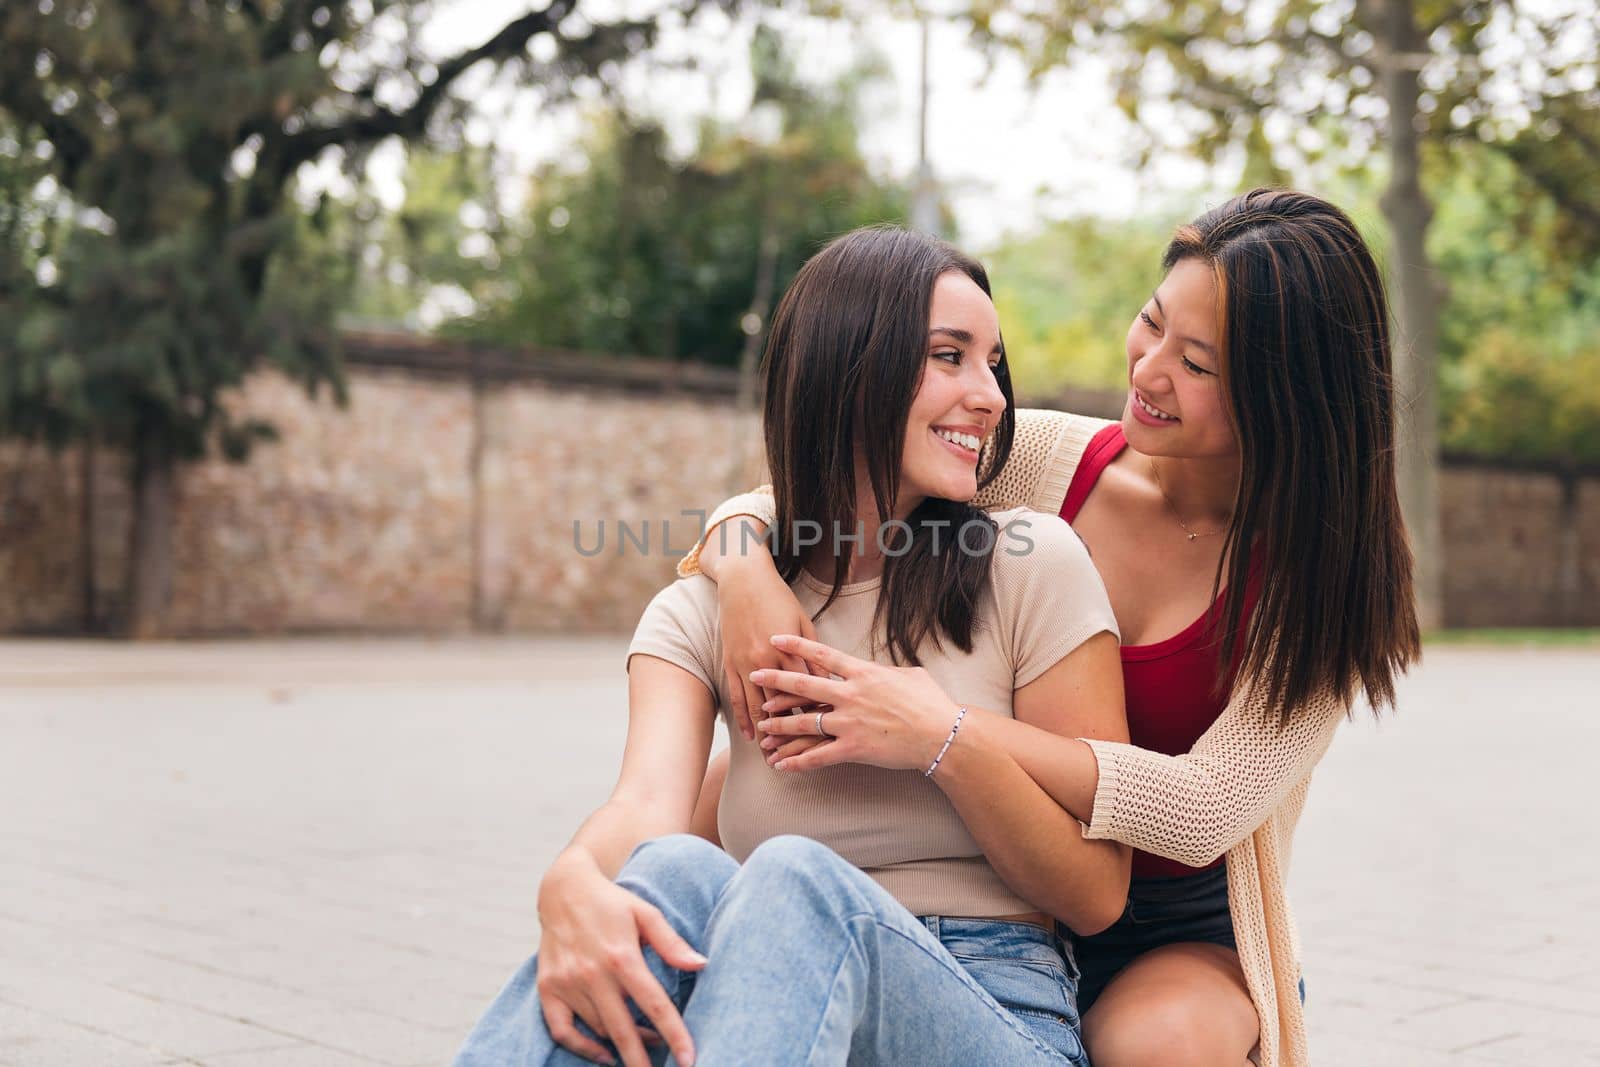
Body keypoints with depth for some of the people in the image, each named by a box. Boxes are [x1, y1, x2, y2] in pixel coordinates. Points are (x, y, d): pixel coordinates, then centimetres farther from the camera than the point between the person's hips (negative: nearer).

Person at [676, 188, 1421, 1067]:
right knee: (729, 794, -18)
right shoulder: (1046, 459, -5)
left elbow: (1204, 809, -24)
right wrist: (744, 567, -26)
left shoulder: (1323, 571, -12)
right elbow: (777, 502, 0)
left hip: (1181, 932, -2)